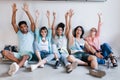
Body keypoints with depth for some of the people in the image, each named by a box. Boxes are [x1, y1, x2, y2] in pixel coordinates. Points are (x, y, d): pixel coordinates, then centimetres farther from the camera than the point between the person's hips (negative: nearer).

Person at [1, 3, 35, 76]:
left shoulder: (31, 33, 6)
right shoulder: (19, 33, 15)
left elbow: (33, 22, -9)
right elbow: (13, 23, 4)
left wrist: (27, 11, -19)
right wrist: (14, 12, -9)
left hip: (28, 53, -4)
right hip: (19, 54, 4)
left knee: (25, 56, -41)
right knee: (4, 52, -19)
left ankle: (17, 67, -71)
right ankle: (21, 62, -31)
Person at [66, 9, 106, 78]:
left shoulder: (83, 41, 26)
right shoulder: (72, 38, 19)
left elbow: (89, 48, 12)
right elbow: (69, 27, 7)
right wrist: (70, 17, -2)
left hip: (83, 54, 3)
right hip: (75, 54, -3)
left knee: (94, 57, -29)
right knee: (70, 58, -39)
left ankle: (95, 70, -58)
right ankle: (87, 63, -28)